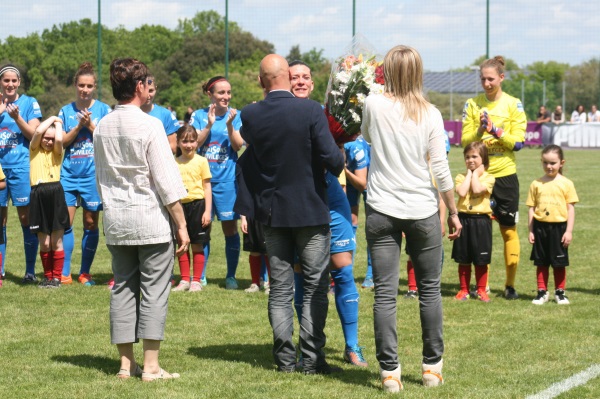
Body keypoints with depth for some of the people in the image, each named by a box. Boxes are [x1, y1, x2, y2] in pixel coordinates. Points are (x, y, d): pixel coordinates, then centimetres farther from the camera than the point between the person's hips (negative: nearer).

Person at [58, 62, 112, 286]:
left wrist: (90, 125, -12)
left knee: (91, 223, 3)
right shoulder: (66, 111, 8)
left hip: (93, 173, -1)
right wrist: (79, 126, -11)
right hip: (69, 173, 1)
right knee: (65, 222, -5)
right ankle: (64, 273, 1)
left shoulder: (103, 110, 3)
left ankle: (85, 273, 12)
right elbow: (62, 142, 3)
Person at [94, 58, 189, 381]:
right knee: (154, 291, -1)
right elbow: (166, 180, -12)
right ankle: (151, 366, -3)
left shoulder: (102, 127, 6)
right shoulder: (149, 125, -12)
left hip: (115, 220, 6)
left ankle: (126, 363, 12)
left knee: (123, 287, 10)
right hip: (150, 221, -6)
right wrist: (181, 224, -7)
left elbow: (100, 178, 13)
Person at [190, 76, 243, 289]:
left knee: (230, 227, 1)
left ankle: (231, 276, 10)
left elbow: (238, 146, -6)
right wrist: (209, 125, -15)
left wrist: (229, 125, -21)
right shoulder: (198, 116, 4)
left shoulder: (236, 115, 2)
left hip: (227, 178, -1)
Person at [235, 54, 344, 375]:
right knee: (315, 287, 5)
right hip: (310, 210, -3)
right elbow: (331, 158, -16)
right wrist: (340, 162, 4)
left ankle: (285, 358, 9)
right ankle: (312, 358, 2)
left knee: (280, 288, 10)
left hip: (271, 213, 3)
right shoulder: (311, 111, -15)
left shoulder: (250, 116, -6)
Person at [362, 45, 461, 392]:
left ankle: (390, 371, -2)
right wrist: (454, 212, 7)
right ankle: (432, 366, 19)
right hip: (422, 210, 0)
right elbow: (441, 169, -2)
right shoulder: (430, 114, -4)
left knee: (385, 293, 0)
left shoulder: (374, 105, -3)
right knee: (430, 289, 13)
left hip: (381, 210, 0)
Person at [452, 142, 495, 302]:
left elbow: (477, 189, -19)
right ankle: (464, 290, 17)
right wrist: (469, 173, -5)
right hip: (464, 219, 2)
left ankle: (481, 290, 17)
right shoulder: (461, 177, 5)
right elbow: (462, 192, -14)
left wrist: (475, 173, -7)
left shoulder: (488, 177, 0)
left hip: (481, 220, -2)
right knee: (463, 259, 8)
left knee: (481, 260, 5)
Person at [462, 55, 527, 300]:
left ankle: (510, 284, 9)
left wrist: (495, 130, -18)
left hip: (505, 173, -1)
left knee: (508, 230, 3)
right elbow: (465, 140, 0)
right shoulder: (472, 104, 3)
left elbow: (518, 142, -5)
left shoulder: (513, 105, 0)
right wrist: (480, 130, -19)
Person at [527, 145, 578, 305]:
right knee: (541, 262, 9)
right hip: (540, 226, 2)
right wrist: (531, 231, 2)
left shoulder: (566, 183, -2)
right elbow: (532, 208, 5)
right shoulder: (536, 184, 2)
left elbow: (570, 208, -2)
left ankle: (560, 292, 19)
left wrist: (569, 231, -6)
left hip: (559, 226, -1)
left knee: (559, 263, 7)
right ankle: (542, 292, 18)